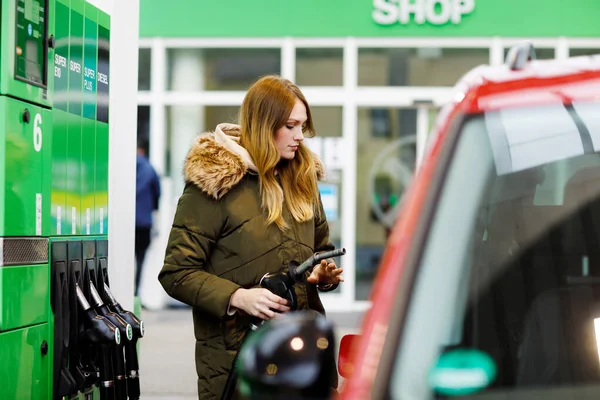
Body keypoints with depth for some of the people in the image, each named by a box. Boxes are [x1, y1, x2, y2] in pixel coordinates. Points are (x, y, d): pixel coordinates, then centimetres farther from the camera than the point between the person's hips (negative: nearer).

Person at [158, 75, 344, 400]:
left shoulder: (303, 180, 14)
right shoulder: (214, 182, -7)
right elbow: (177, 273, -9)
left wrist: (324, 272, 3)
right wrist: (237, 297, -23)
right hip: (236, 353, -5)